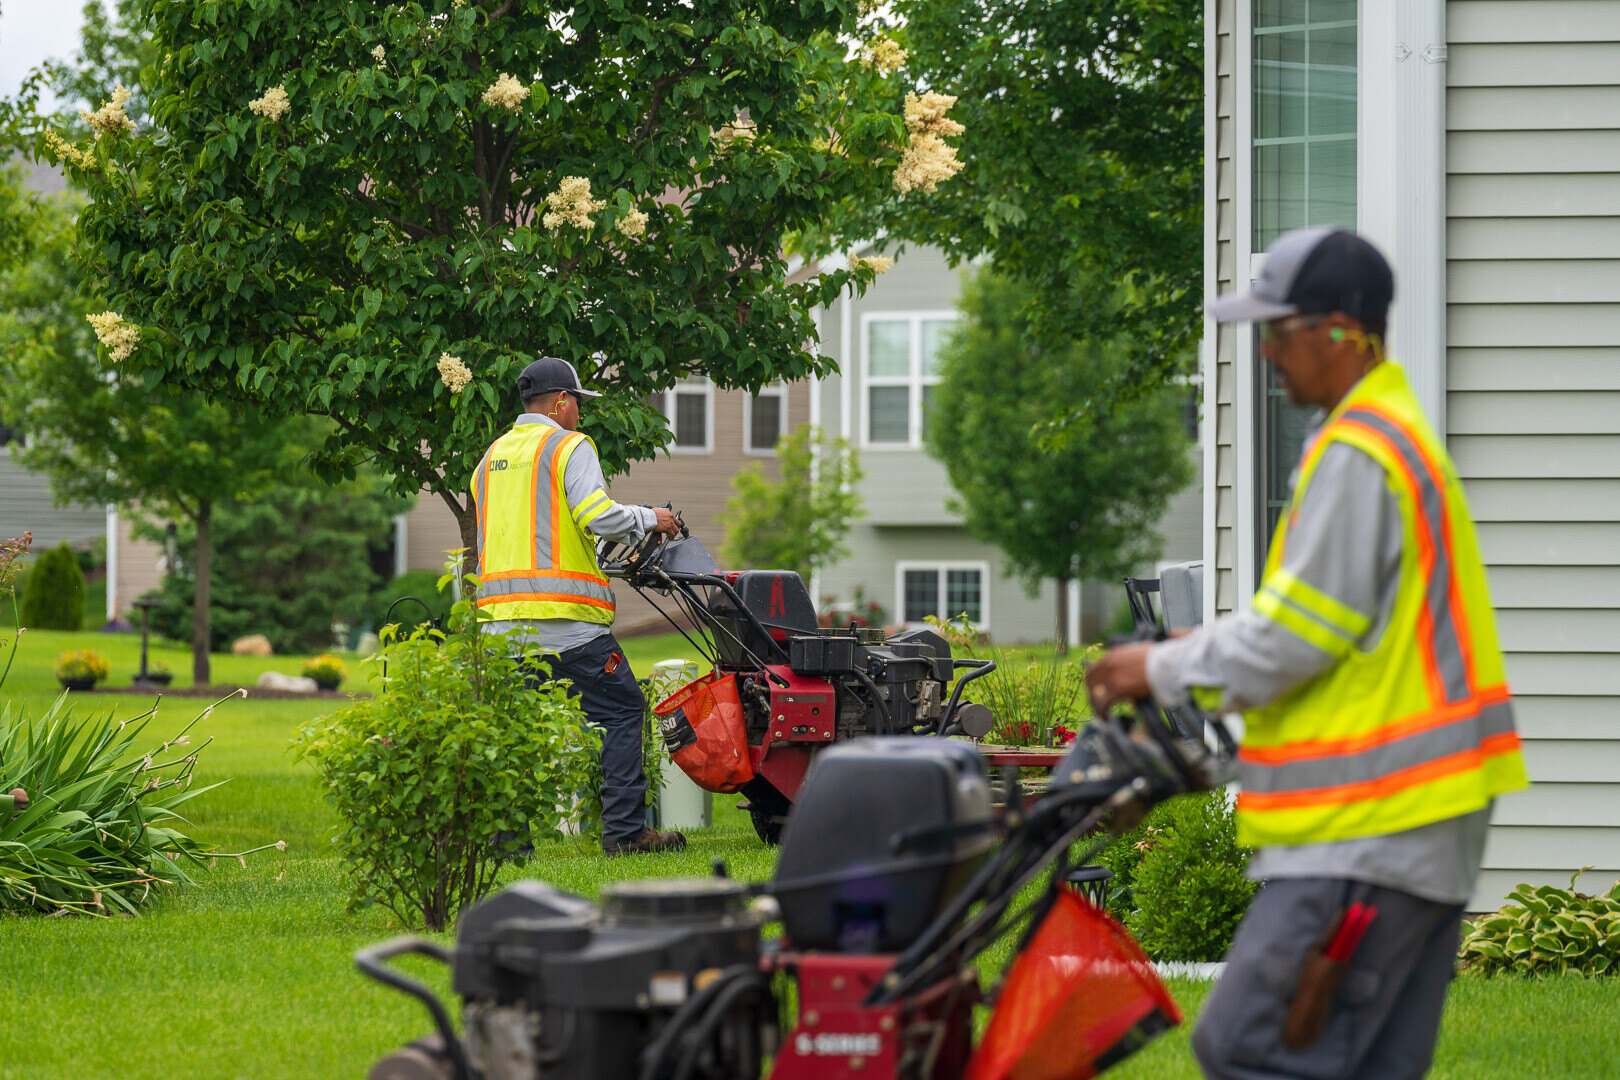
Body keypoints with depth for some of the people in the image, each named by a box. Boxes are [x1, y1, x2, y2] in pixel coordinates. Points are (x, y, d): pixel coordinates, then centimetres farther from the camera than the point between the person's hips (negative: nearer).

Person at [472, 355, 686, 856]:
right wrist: (649, 519, -1)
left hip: (503, 619, 7)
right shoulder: (568, 446, -3)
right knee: (620, 710, 1)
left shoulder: (492, 457, 19)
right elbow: (597, 514, -17)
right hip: (565, 616, -7)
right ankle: (624, 830, -4)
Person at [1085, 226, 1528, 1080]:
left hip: (1366, 831, -11)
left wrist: (1166, 672, -4)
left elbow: (1296, 632, -17)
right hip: (1419, 822, 11)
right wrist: (1194, 659, 17)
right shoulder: (1394, 435, 19)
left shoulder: (1358, 456, -16)